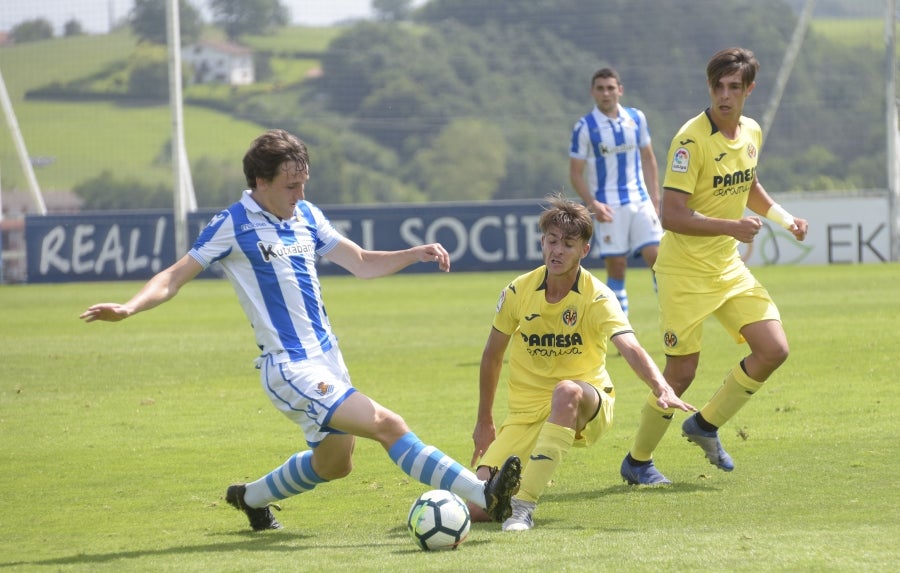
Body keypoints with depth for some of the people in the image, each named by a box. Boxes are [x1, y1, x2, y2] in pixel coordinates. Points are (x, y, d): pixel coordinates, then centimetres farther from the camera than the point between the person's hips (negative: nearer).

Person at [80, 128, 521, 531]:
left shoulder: (307, 216, 10)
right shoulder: (233, 225, -9)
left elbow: (361, 263, 17)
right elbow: (175, 277, -6)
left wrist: (416, 254, 1)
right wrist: (128, 309, -23)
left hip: (326, 357, 8)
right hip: (289, 366, -8)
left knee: (333, 464, 20)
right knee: (386, 424, -20)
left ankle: (250, 498, 43)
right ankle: (483, 496, -27)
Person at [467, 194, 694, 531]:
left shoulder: (597, 297, -14)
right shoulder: (518, 292, -4)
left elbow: (630, 348, -31)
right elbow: (492, 356, 11)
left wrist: (661, 388, -50)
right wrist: (484, 423, 15)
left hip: (587, 408, -3)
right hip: (527, 413, 3)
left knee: (567, 391, -42)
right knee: (477, 509, -15)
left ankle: (524, 505, -37)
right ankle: (516, 476, 23)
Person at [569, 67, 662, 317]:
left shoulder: (636, 118, 6)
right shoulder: (584, 127, -5)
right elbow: (575, 173, -3)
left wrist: (654, 197, 9)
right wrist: (593, 204, -15)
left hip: (640, 201, 3)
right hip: (609, 207, -3)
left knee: (656, 256, -7)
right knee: (616, 267, -3)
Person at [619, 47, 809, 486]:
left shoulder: (752, 133, 5)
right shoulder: (692, 140, -19)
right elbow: (671, 215, -25)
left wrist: (785, 218, 12)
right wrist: (731, 227, -29)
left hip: (729, 267, 7)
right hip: (684, 272, -7)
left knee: (773, 350, -3)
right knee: (681, 372, -4)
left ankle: (705, 425, 17)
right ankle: (637, 462, 16)